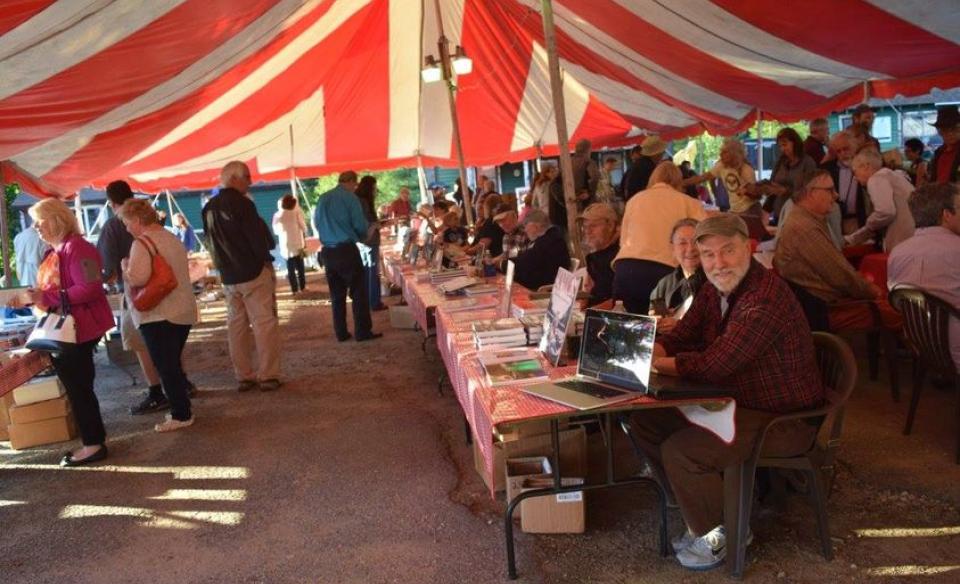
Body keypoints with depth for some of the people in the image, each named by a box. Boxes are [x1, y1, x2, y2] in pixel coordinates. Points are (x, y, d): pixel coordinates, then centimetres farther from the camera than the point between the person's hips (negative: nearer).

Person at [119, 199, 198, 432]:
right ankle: (182, 408, 23)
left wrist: (125, 267, -7)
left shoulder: (142, 242, -14)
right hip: (183, 311, 9)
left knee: (166, 366, 0)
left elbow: (138, 277, -27)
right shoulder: (172, 238, 14)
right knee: (173, 363, 17)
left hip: (158, 315, -9)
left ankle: (181, 415, 4)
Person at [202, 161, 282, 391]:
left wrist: (224, 265, 17)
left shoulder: (209, 208, 9)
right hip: (254, 271, -7)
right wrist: (264, 258, 0)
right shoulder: (242, 203, -14)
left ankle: (244, 376, 13)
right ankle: (268, 376, -2)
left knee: (236, 325, 10)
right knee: (264, 323, -2)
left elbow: (212, 242, 14)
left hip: (228, 275, 7)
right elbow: (259, 237, -16)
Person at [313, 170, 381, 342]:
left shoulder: (322, 198, 9)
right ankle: (363, 332, 1)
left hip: (327, 252, 6)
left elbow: (317, 223, 17)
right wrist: (361, 235, 12)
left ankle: (341, 333, 15)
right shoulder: (350, 197, -8)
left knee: (337, 294, 12)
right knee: (359, 292, 1)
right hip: (346, 250, -6)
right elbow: (361, 226, -9)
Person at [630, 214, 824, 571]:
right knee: (646, 421, 4)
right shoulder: (714, 289, 2)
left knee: (679, 450, -24)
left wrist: (651, 363, -24)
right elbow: (682, 336, 4)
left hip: (783, 420, -9)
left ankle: (720, 535, 3)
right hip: (735, 403, 10)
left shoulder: (766, 298, -28)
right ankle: (702, 512, 15)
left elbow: (715, 364, -32)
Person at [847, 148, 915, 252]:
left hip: (903, 241, -9)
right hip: (910, 236, 9)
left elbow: (886, 213, -22)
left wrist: (868, 224, -1)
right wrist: (851, 239, 25)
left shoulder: (876, 179, -6)